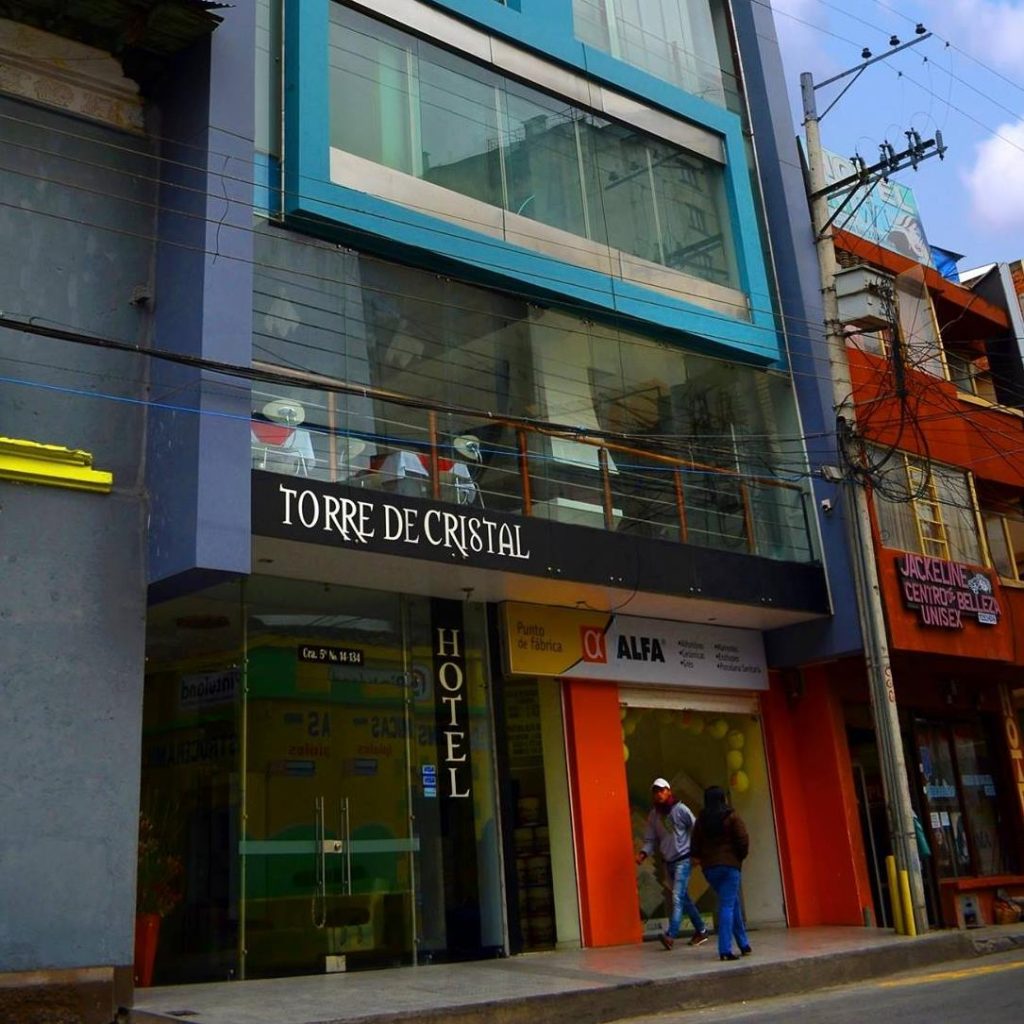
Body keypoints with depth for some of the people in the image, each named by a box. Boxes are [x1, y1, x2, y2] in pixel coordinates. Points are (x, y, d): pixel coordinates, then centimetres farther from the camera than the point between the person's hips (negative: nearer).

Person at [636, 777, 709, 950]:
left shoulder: (680, 809, -9)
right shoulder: (653, 815, 6)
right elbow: (650, 839, 6)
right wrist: (643, 853, -11)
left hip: (683, 859, -6)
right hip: (668, 861, 6)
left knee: (677, 896, -15)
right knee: (683, 897, 13)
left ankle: (671, 934, -22)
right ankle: (701, 930, 25)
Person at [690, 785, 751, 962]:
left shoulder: (701, 820, 5)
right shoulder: (731, 817, -6)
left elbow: (694, 848, 2)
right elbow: (743, 840, -11)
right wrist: (741, 856, 5)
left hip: (709, 867, 4)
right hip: (729, 864, -4)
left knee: (733, 902, 18)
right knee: (727, 905, -4)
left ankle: (744, 944, 22)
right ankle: (725, 950, -11)